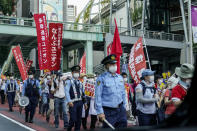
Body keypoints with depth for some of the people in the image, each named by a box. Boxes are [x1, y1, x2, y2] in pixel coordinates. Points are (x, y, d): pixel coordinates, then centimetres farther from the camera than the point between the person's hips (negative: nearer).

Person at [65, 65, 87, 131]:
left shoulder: (80, 83, 17)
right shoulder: (69, 81, -2)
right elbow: (67, 91, -12)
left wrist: (84, 102, 15)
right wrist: (69, 101, -23)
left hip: (80, 102, 6)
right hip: (73, 103, -6)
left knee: (79, 119, 7)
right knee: (73, 119, -10)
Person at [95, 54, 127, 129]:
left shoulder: (120, 78, 12)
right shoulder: (102, 78, -7)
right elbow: (98, 96, -10)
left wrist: (124, 107, 14)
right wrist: (100, 112, -14)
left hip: (121, 110, 5)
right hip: (108, 111, -5)